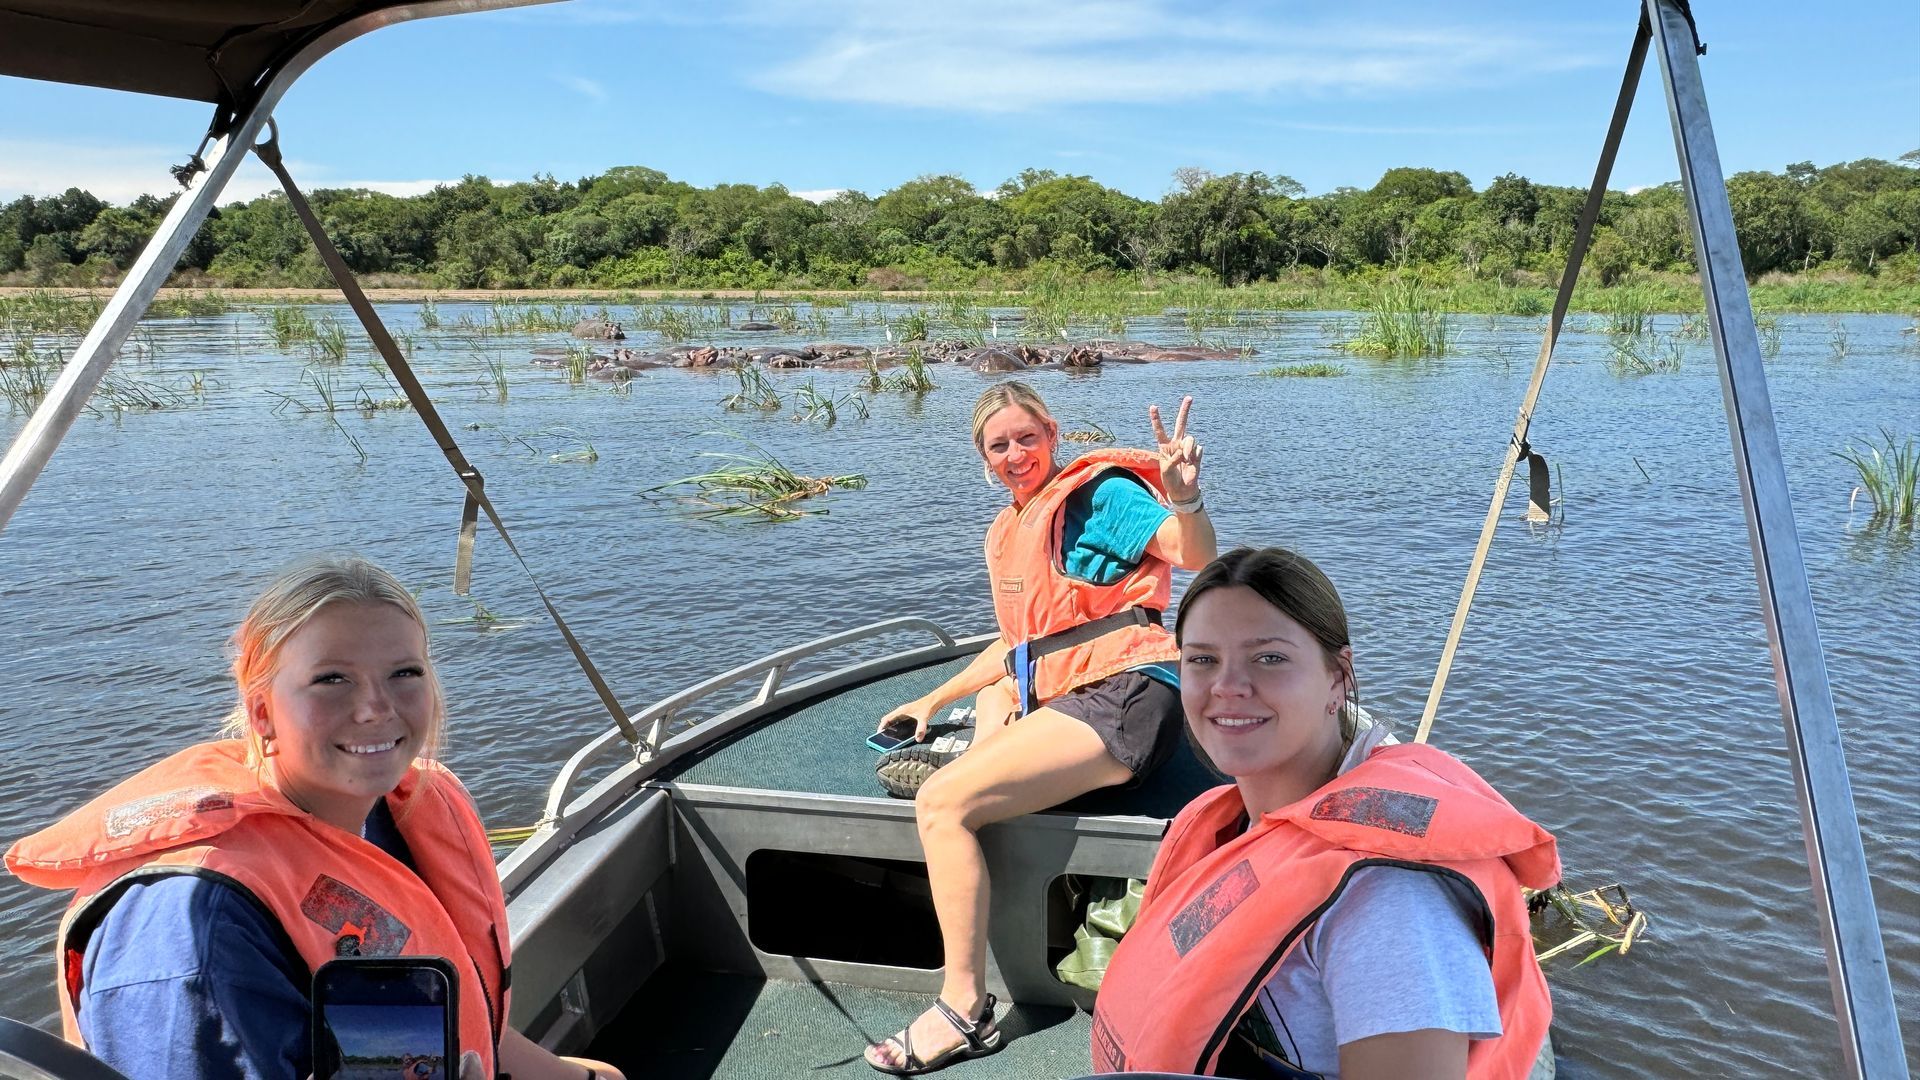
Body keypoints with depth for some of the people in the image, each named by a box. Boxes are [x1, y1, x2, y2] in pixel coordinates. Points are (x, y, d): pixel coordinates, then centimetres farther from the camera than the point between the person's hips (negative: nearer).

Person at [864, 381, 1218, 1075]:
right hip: (1057, 696, 10)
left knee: (941, 803, -18)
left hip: (1123, 698, -10)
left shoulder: (1098, 492, -4)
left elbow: (1196, 556, -19)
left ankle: (965, 1011, -10)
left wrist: (1186, 498, -40)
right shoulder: (1004, 535, 22)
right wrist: (933, 700, 26)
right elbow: (1018, 645, 31)